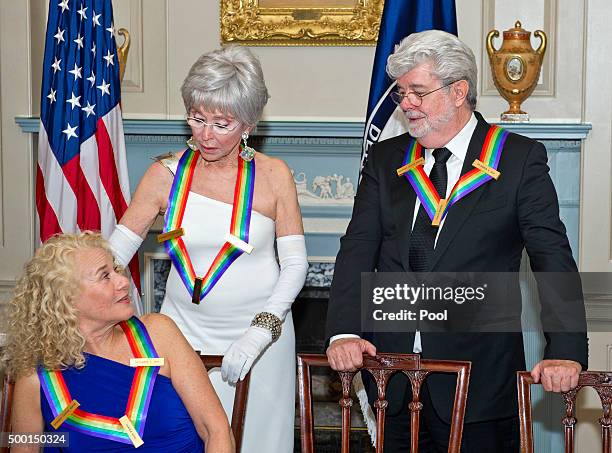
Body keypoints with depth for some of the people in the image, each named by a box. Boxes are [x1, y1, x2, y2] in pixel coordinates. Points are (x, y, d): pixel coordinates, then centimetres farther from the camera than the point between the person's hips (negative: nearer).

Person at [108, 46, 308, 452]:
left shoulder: (273, 175, -4)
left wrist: (262, 330, -17)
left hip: (259, 333, -1)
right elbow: (113, 255, -5)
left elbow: (295, 263, -5)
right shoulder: (165, 175, -2)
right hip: (184, 332, 1)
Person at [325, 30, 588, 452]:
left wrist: (565, 351, -20)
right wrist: (344, 332, -14)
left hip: (481, 375, -3)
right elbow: (358, 250, 1)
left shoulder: (521, 159, -2)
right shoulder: (385, 159, 9)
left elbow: (553, 259, -8)